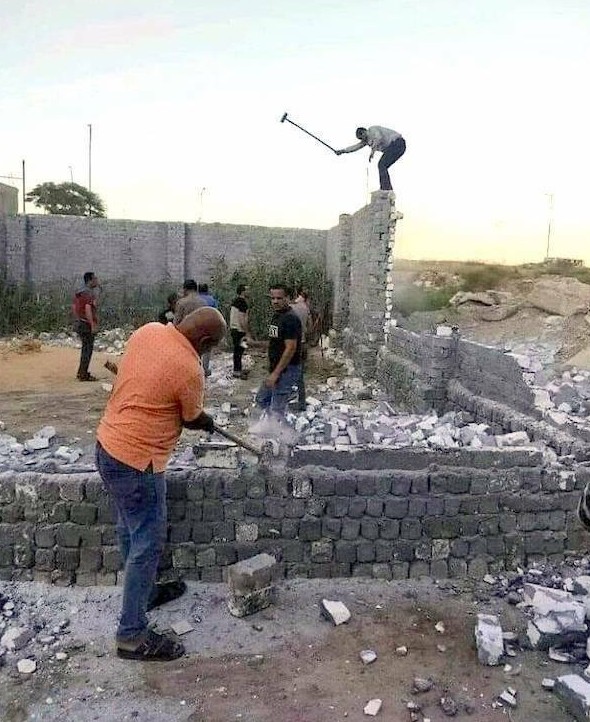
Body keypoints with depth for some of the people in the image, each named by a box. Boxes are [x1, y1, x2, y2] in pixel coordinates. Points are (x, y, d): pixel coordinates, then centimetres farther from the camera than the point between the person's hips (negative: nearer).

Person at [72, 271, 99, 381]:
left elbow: (73, 307, 18)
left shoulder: (78, 292, 13)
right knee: (88, 349, -3)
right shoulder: (89, 292, -16)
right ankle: (83, 375, 2)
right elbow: (88, 309, -25)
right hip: (87, 324, -10)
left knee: (85, 348, 18)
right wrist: (93, 325, -24)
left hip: (79, 323, 10)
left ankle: (81, 373, 25)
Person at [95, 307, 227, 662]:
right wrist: (209, 421, 17)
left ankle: (144, 591, 43)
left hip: (109, 445, 9)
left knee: (132, 530, 24)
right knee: (147, 544, 4)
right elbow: (193, 419, -4)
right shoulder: (190, 370, -22)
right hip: (136, 461, -9)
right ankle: (132, 635, 16)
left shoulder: (148, 330, -1)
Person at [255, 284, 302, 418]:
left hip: (287, 370, -10)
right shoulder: (276, 316, 11)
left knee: (277, 409, -5)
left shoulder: (290, 319, -19)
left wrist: (275, 373, -23)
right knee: (261, 399, 20)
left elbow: (291, 348, -23)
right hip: (276, 369, 10)